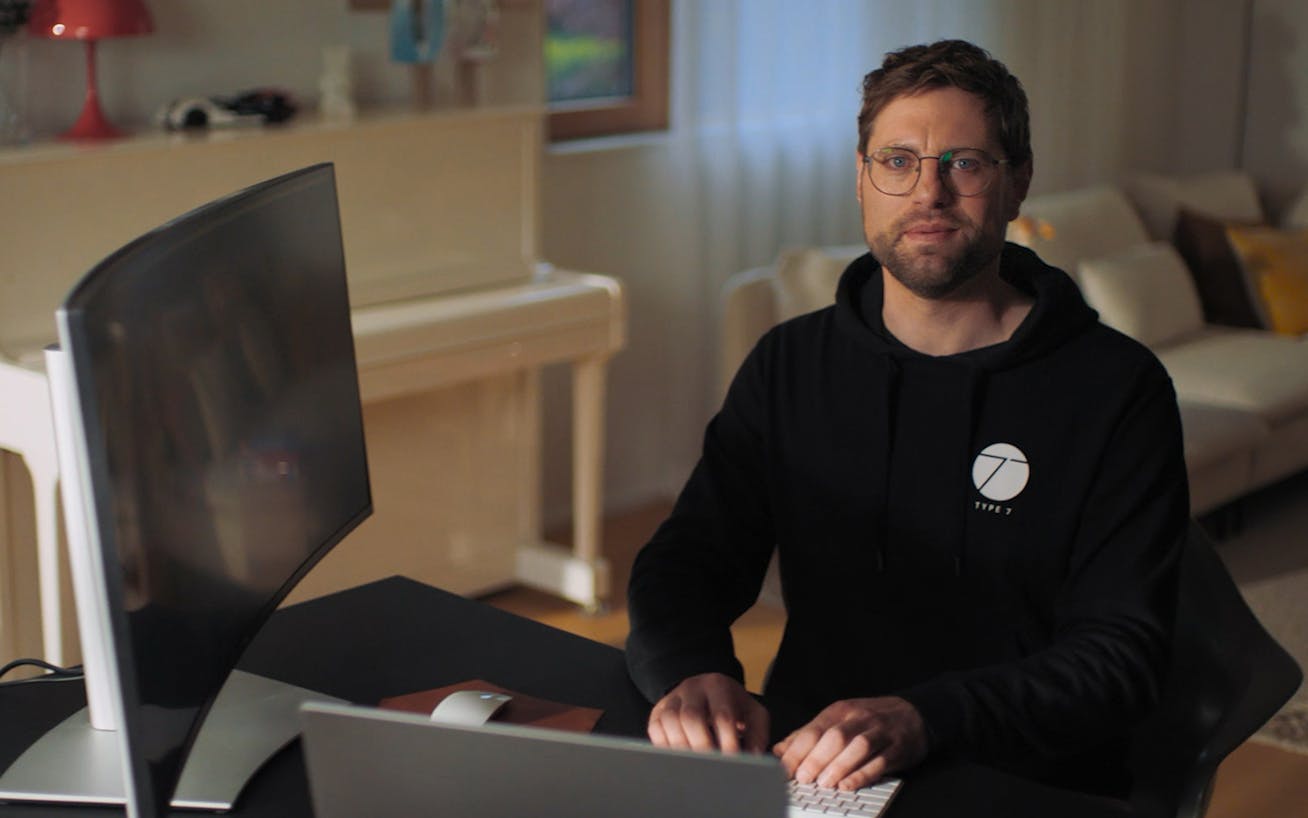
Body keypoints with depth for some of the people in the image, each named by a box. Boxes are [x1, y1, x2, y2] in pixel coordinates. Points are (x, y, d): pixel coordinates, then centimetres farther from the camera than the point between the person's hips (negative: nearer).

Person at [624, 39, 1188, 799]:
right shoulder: (790, 365, 5)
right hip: (804, 769, 0)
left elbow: (1124, 651, -14)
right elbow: (684, 565, 1)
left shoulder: (1116, 388, -7)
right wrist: (690, 673, -23)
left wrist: (925, 720, -30)